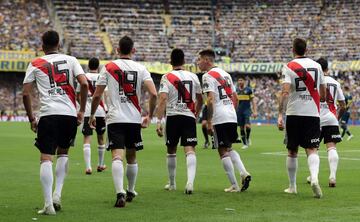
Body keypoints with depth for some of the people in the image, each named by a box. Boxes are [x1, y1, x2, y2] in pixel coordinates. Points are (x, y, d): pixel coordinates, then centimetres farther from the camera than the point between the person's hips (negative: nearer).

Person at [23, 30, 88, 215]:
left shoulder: (35, 64, 10)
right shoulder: (70, 60, 12)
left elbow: (25, 93, 4)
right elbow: (84, 84, 0)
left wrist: (31, 119, 12)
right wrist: (81, 111, 6)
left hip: (48, 114, -2)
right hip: (70, 113, 2)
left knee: (46, 158, -1)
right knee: (63, 152, 22)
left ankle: (48, 204, -12)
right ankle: (57, 195, 10)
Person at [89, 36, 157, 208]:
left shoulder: (108, 67, 2)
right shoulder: (140, 69, 4)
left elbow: (97, 95, 2)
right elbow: (153, 94, -7)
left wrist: (92, 115, 17)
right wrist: (149, 116, 6)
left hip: (115, 119, -2)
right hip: (134, 119, 2)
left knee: (117, 156, -12)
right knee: (131, 157, 18)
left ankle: (120, 193, -29)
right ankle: (130, 192, 32)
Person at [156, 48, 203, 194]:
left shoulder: (167, 78, -2)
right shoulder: (193, 77, 9)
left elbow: (163, 99, -14)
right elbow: (200, 100, 18)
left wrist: (159, 121, -15)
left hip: (173, 117, -1)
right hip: (189, 117, 1)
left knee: (171, 150, 14)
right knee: (190, 150, -7)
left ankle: (172, 183, 26)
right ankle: (190, 181, -28)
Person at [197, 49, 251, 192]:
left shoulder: (208, 76, -8)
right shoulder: (225, 74, 18)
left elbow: (210, 100, -18)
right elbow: (235, 98, 20)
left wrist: (209, 122, -16)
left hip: (219, 119, -8)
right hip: (232, 116, 8)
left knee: (223, 151, 1)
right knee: (229, 148, 21)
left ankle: (234, 186, 1)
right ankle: (244, 173, 3)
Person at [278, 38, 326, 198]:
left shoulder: (289, 67, -3)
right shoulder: (316, 66, 7)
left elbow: (285, 92, -16)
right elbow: (323, 94, 13)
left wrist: (280, 115, -17)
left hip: (294, 114, -1)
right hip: (313, 113, 1)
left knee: (292, 151, 12)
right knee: (312, 149, -4)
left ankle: (292, 186, 20)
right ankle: (314, 177, -31)